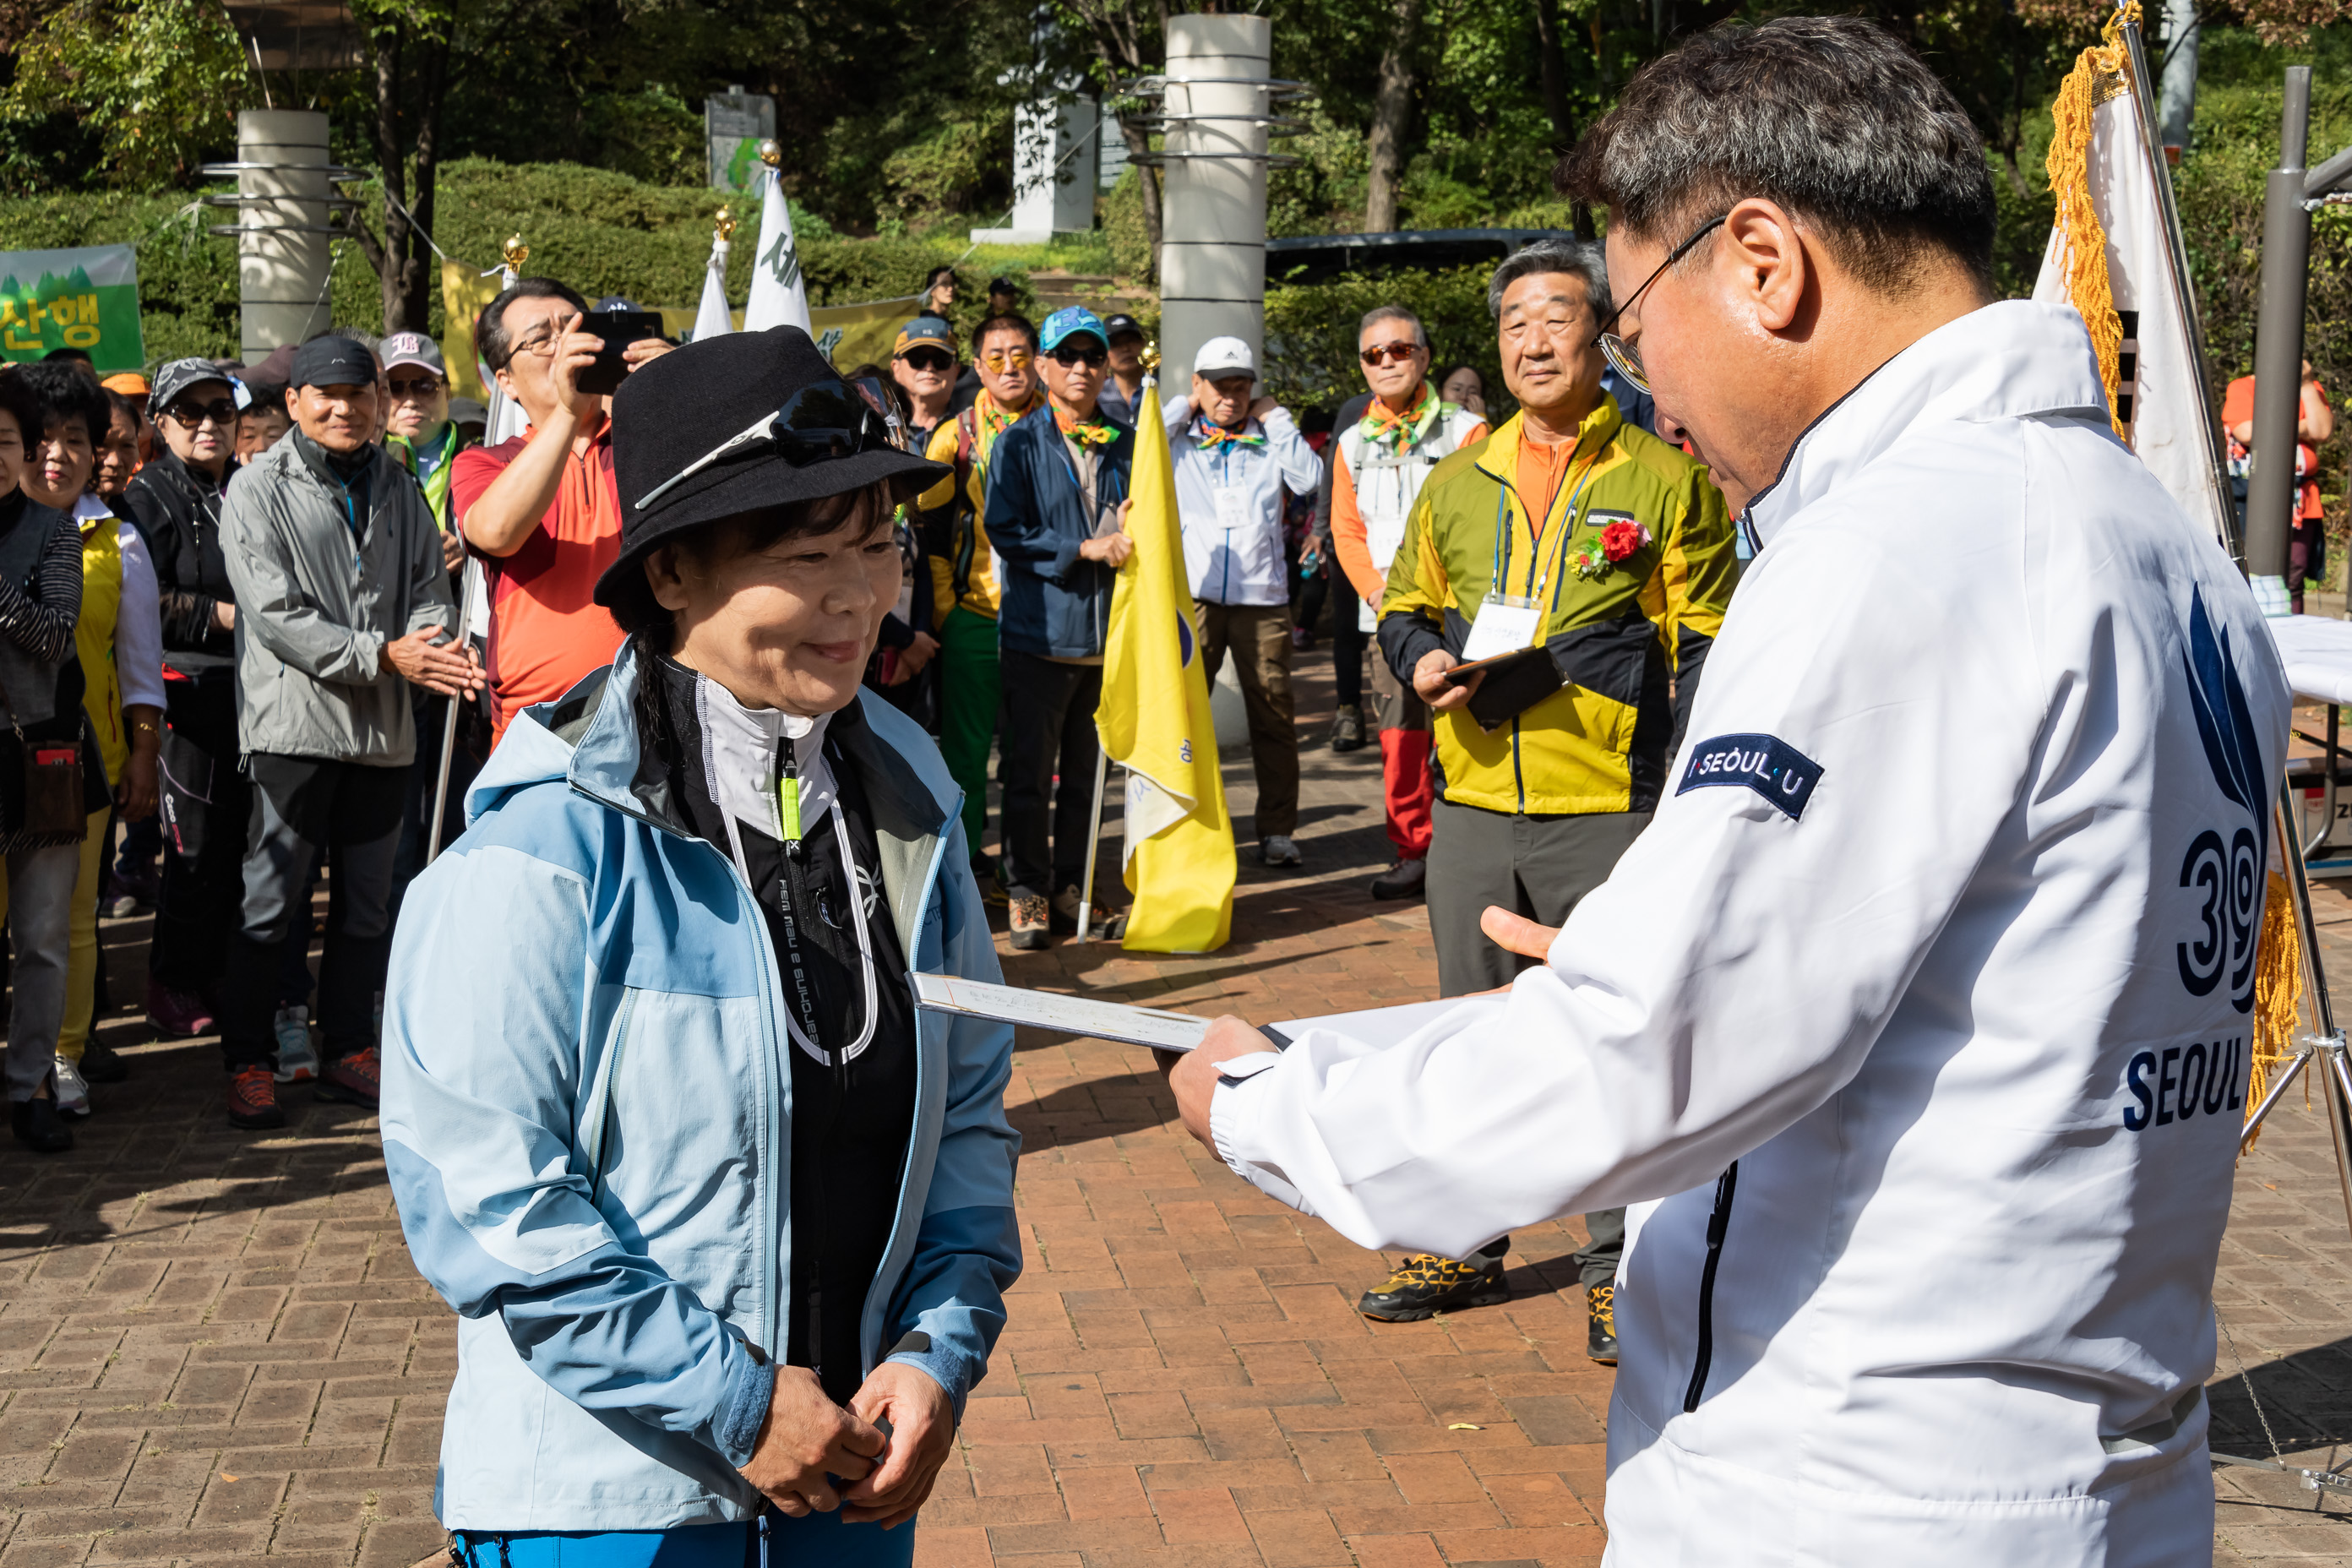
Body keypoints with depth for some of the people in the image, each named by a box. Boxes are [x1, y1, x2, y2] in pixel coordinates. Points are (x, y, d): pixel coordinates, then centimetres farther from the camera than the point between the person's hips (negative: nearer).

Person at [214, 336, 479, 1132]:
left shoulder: (398, 488, 12)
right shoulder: (258, 490, -4)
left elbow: (431, 588, 8)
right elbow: (275, 616, -13)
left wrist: (427, 642, -16)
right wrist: (384, 655, -20)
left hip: (384, 729, 5)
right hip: (295, 726, -5)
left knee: (367, 905, 13)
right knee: (269, 902, -2)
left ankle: (348, 1052, 24)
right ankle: (248, 1063, 9)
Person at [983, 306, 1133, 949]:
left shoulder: (1124, 443, 11)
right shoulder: (1019, 443, 0)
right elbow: (1004, 532, -9)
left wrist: (1131, 534, -5)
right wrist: (1086, 548, -15)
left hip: (1106, 631, 4)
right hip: (1039, 630, -4)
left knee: (1087, 773, 10)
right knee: (1030, 772, 1)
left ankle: (1073, 890, 20)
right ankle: (1027, 894, 11)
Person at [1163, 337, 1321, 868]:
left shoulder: (1269, 443, 13)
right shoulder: (1177, 441, 11)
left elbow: (1309, 479, -3)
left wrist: (1275, 418, 4)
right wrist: (1181, 408, 3)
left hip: (1262, 598, 1)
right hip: (1192, 598, 0)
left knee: (1273, 714, 1)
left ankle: (1277, 829, 10)